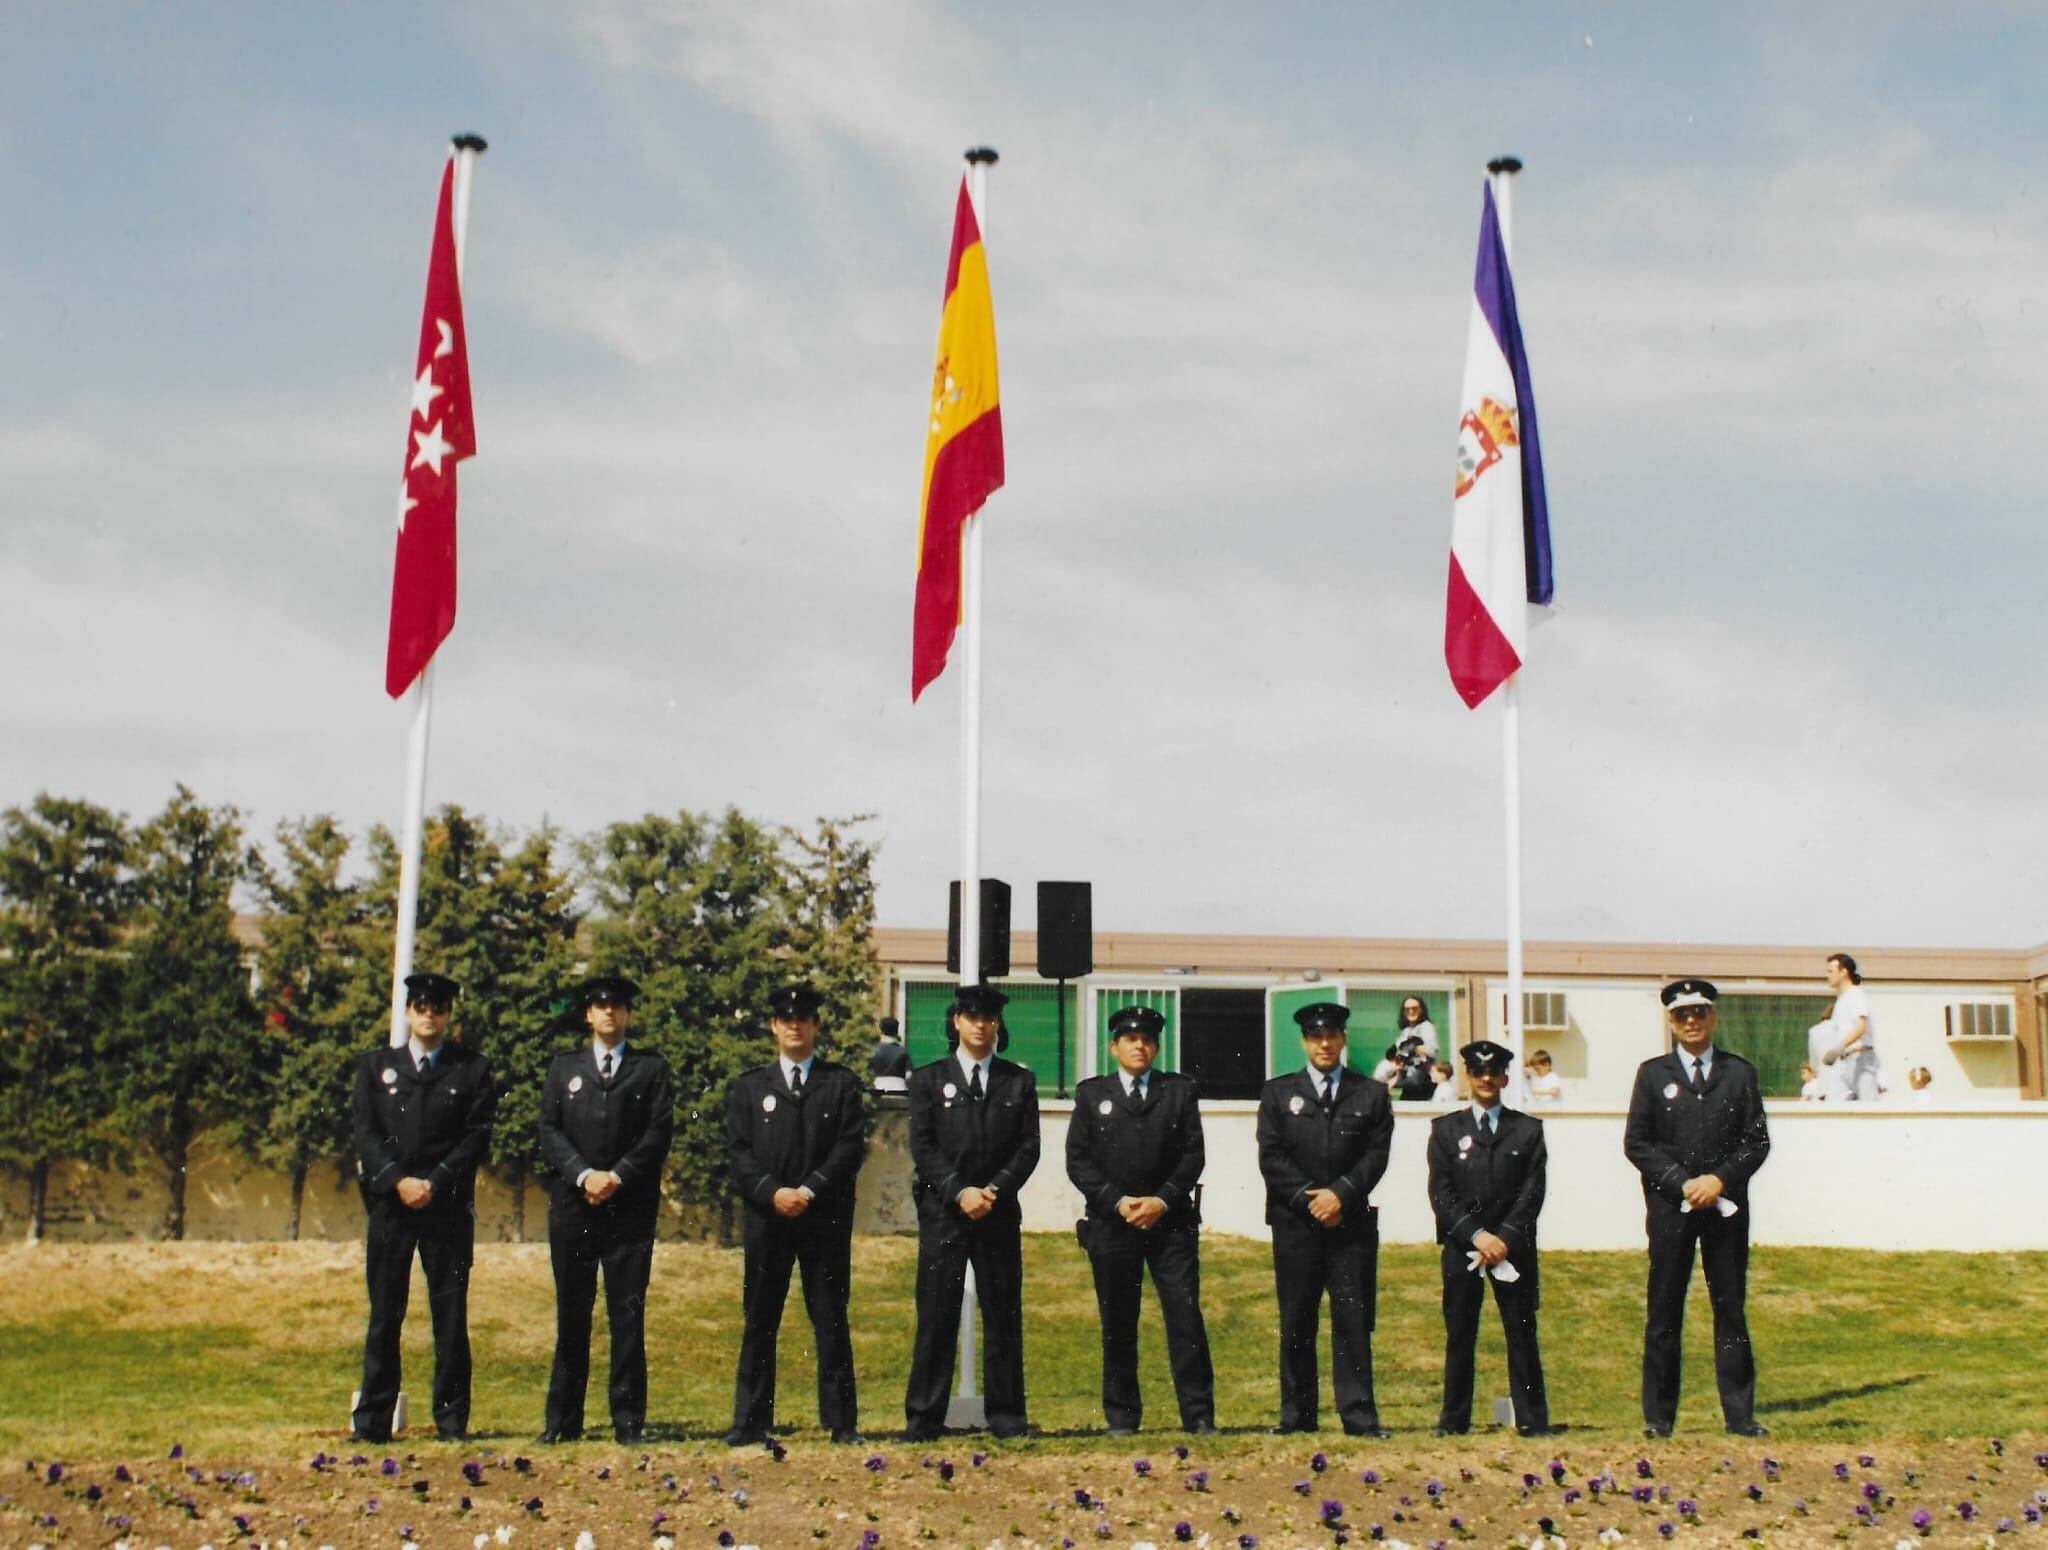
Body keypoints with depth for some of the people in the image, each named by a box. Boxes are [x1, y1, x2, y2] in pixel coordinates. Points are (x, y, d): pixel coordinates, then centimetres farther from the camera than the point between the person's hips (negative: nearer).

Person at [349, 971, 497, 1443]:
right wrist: (398, 1181, -10)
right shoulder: (374, 1065, 12)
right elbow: (365, 1132, 4)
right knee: (384, 1313, 2)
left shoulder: (473, 1069, 8)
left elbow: (477, 1135, 0)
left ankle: (452, 1420, 5)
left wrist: (435, 1182, -11)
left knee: (451, 1313, 0)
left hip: (449, 1205, -1)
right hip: (390, 1204, 1)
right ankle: (373, 1421, 6)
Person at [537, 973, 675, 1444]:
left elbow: (659, 1133, 0)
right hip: (572, 1206, 2)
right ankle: (563, 1420, 9)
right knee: (571, 1313, 4)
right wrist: (584, 1175, -9)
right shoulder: (563, 1068, 15)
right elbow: (549, 1131, 6)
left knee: (628, 1314, -2)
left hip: (631, 1207, -2)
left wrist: (617, 1177, -11)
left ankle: (629, 1420, 2)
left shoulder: (651, 1068, 9)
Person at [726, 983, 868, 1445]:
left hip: (826, 1217, -1)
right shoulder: (750, 1086, 13)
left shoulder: (842, 1083, 9)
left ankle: (842, 1422, 5)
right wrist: (772, 1192, -10)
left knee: (831, 1321, 1)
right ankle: (750, 1421, 8)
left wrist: (810, 1191, -11)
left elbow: (850, 1147, 0)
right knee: (759, 1322, 3)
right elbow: (738, 1149, 4)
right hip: (766, 1217, 1)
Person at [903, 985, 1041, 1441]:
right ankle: (924, 1417, 2)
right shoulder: (929, 1078, 8)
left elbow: (1029, 1146, 4)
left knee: (1003, 1314, 3)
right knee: (936, 1315, -2)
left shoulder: (1019, 1081, 12)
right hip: (942, 1211, -1)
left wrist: (995, 1190, -10)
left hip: (1000, 1211, 1)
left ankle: (1005, 1414, 10)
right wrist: (959, 1192, -12)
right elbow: (922, 1147, 0)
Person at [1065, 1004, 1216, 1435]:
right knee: (1118, 1323, 4)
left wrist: (1163, 1200, -10)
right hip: (1110, 1221, 0)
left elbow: (1193, 1154, 3)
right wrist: (1118, 1202, -9)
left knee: (1185, 1315, -5)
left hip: (1171, 1220, 0)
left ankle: (1199, 1416, -2)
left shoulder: (1180, 1091, 10)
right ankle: (1121, 1416, 12)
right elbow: (1078, 1160, 2)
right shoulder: (1091, 1094, 9)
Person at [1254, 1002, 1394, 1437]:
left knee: (1353, 1321, -2)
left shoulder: (1371, 1094, 10)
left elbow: (1376, 1155, 1)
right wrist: (1308, 1199, -10)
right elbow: (1271, 1157, 1)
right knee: (1297, 1324, 3)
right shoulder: (1278, 1092, 10)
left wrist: (1340, 1194, -12)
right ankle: (1296, 1417, 9)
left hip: (1352, 1222, 0)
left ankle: (1360, 1418, 0)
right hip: (1295, 1224, 0)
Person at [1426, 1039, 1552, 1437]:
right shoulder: (1446, 1128, 9)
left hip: (1514, 1245, 0)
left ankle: (1533, 1421, 3)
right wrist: (1477, 1235, -11)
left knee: (1522, 1334, 0)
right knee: (1459, 1334, 2)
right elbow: (1440, 1194, 1)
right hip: (1460, 1245, 0)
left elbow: (1532, 1192, 1)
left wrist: (1505, 1239, -11)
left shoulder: (1528, 1129, 10)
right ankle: (1453, 1420, 7)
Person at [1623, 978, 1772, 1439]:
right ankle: (1658, 1416, 6)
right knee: (1664, 1312, 1)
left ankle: (1739, 1414, 8)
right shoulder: (1653, 1073, 7)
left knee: (1731, 1309, 3)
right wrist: (1682, 1183, -10)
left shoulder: (1740, 1072, 10)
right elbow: (1636, 1143, 2)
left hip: (1727, 1205, 1)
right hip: (1669, 1207, -1)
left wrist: (1720, 1179, -11)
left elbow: (1757, 1140, 4)